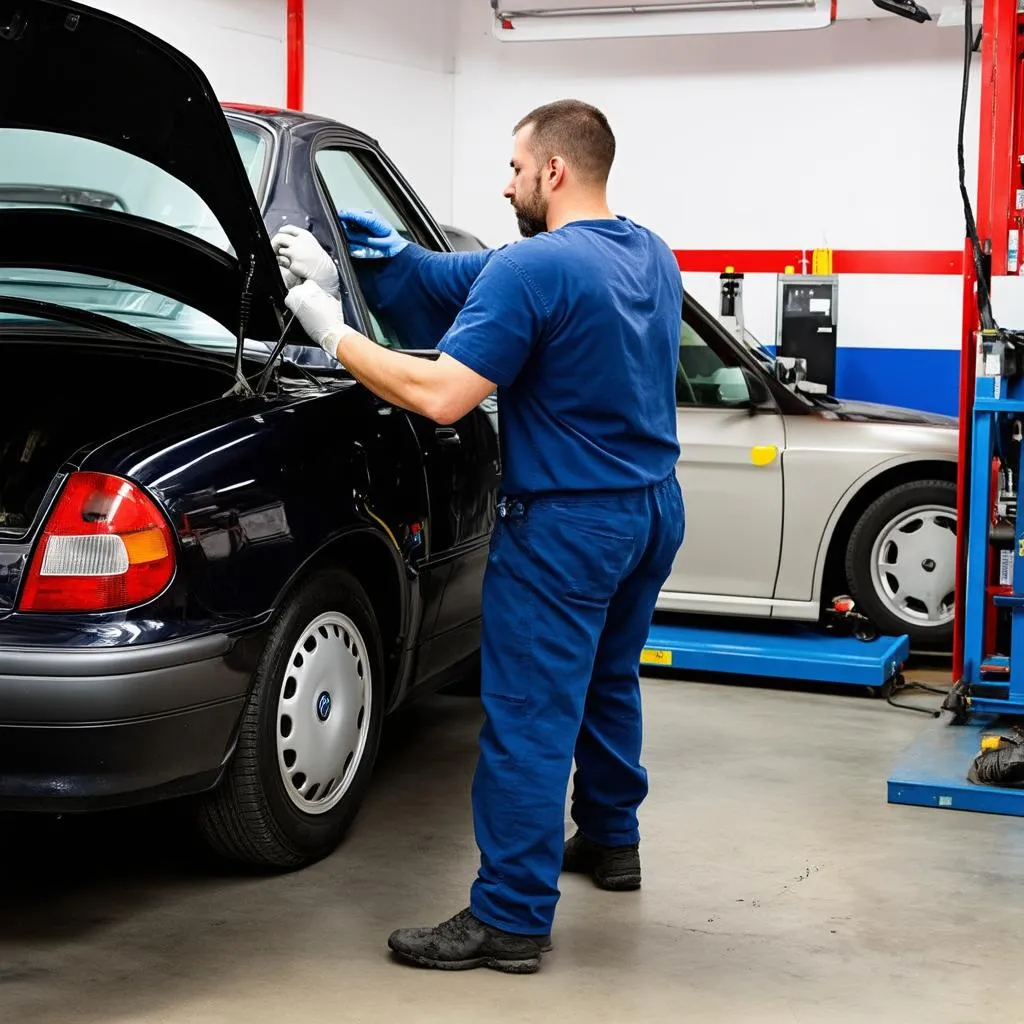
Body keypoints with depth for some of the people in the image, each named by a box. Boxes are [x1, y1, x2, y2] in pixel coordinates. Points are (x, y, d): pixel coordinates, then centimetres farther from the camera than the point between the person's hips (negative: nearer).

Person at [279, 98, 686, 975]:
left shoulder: (534, 268, -19)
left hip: (569, 525, -9)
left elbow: (441, 397, -24)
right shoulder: (653, 256, 9)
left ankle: (512, 918, 0)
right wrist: (403, 257, 19)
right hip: (654, 508, 9)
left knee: (529, 718, -4)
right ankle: (611, 841, 40)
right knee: (610, 682, 25)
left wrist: (333, 334, -14)